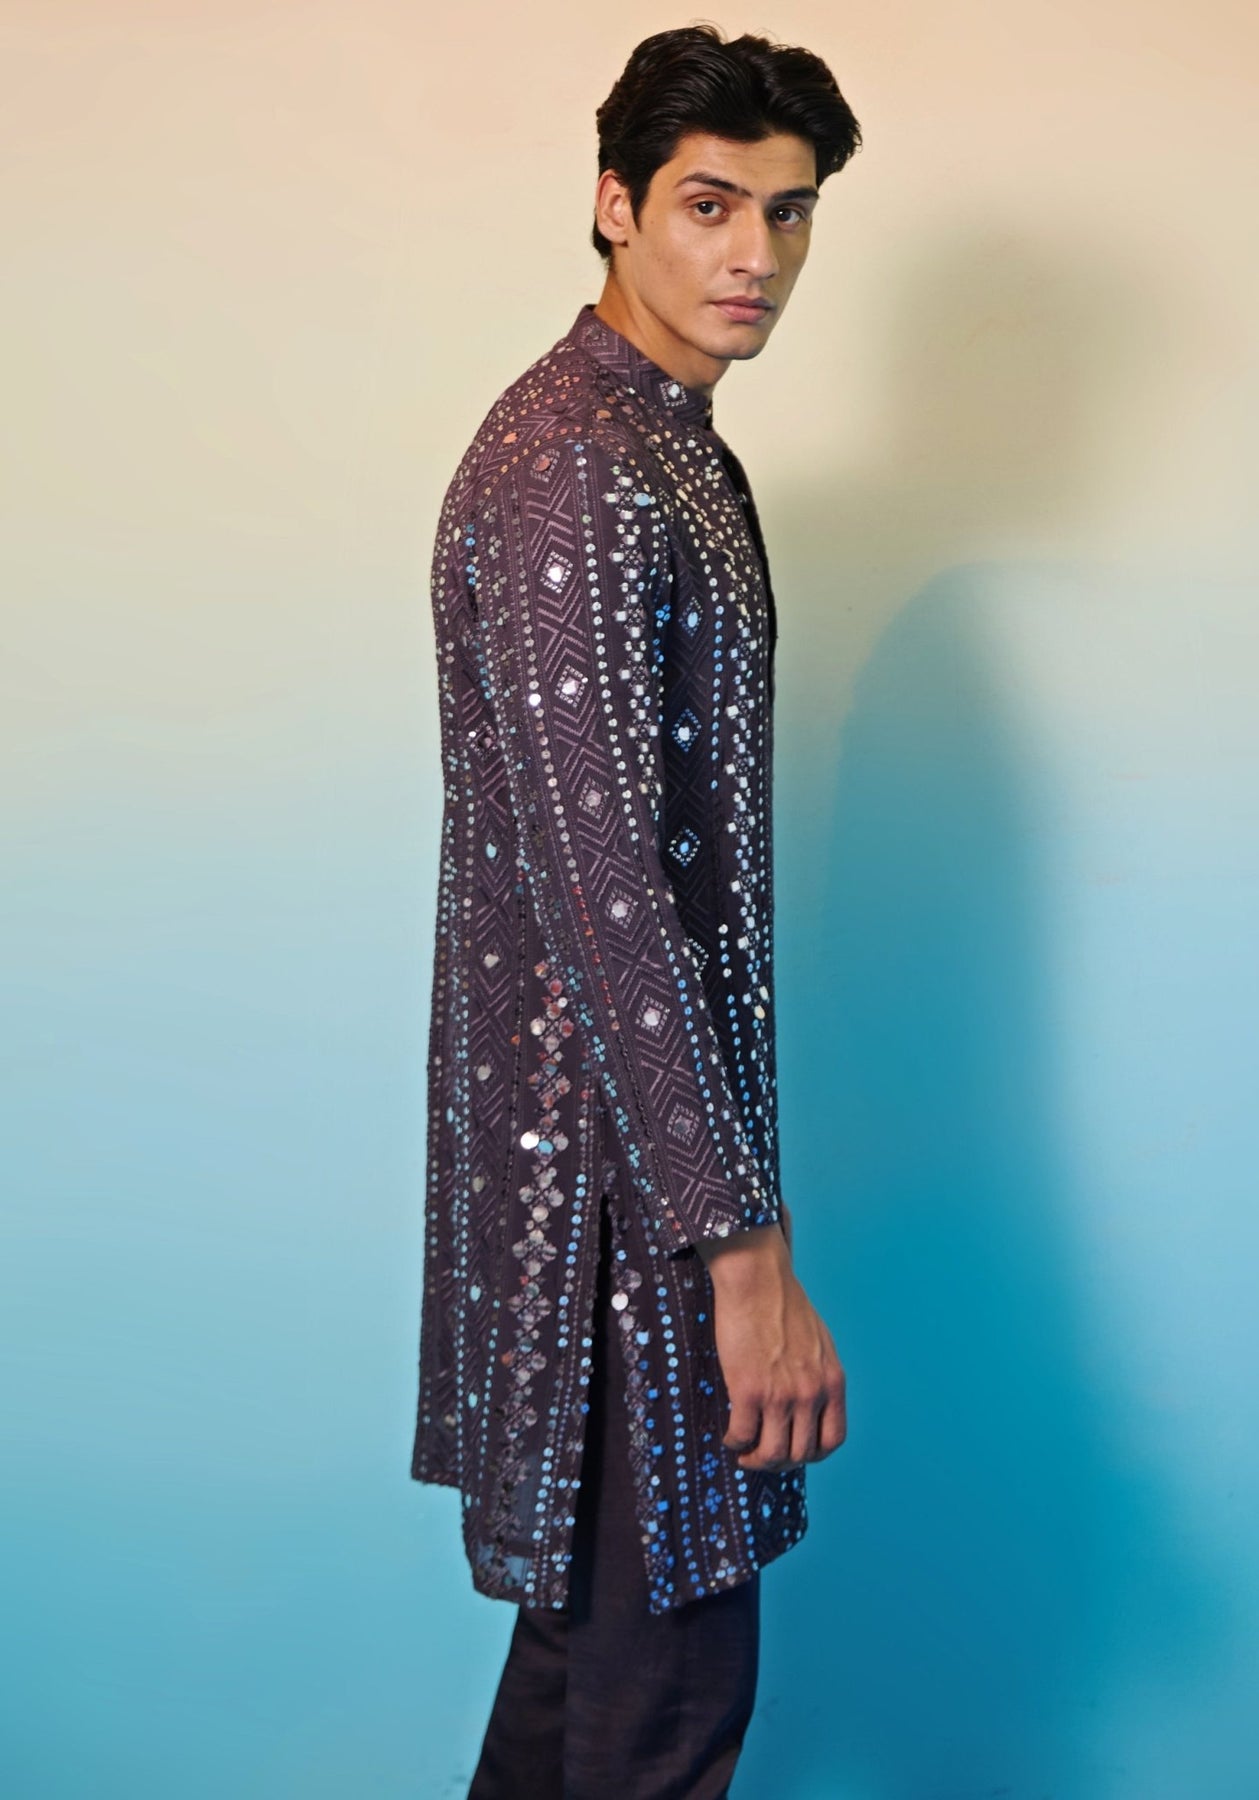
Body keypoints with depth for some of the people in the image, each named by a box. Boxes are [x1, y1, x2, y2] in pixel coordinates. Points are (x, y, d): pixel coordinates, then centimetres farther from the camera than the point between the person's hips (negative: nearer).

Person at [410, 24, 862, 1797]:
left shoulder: (674, 448, 13)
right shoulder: (567, 469, -20)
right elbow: (597, 889, -26)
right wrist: (745, 1245, -26)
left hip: (645, 1107, 10)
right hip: (612, 1144, -10)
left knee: (602, 1588, 22)